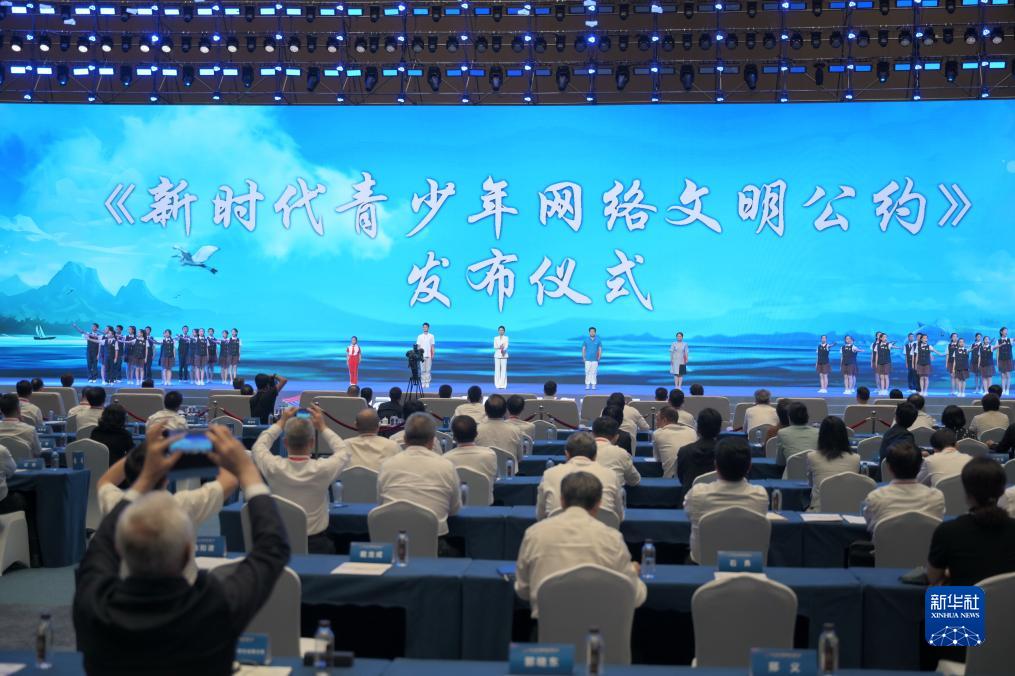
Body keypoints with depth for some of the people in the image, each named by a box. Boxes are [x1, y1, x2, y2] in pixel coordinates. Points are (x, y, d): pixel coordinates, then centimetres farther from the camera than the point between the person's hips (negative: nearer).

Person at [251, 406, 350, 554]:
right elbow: (343, 453, 8)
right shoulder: (322, 469, -16)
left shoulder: (274, 467, -13)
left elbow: (258, 447, 12)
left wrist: (280, 423, 17)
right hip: (316, 545, -2)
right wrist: (323, 428, 14)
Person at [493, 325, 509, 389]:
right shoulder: (495, 338, 9)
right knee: (497, 369, -3)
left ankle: (503, 384, -5)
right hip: (497, 355, 1)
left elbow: (506, 346, -7)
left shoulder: (506, 338, 5)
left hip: (504, 355, -1)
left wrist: (503, 350, -28)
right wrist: (500, 347, -20)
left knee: (504, 369, -5)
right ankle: (498, 384, -1)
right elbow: (495, 346, 0)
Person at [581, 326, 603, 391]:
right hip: (588, 359, 0)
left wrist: (599, 358, -4)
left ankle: (593, 385, 3)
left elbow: (600, 349, 5)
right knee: (587, 372, -3)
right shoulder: (585, 340, 4)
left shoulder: (598, 340, 4)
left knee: (594, 372, -1)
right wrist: (583, 358, -2)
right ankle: (587, 385, 0)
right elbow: (583, 349, 6)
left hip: (595, 359, 0)